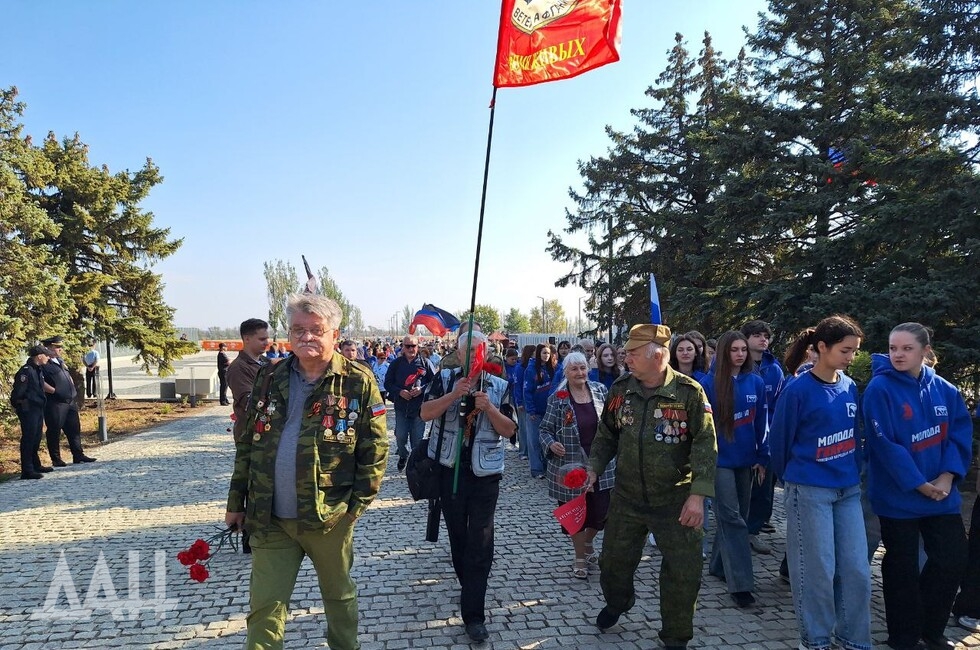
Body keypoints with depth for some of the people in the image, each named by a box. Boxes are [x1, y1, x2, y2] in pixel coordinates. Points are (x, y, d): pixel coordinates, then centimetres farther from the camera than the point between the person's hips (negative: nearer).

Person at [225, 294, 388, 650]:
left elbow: (375, 450, -7)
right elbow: (247, 444, 10)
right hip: (270, 519, 3)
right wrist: (236, 501, 10)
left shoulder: (358, 382, -9)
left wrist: (357, 505, -10)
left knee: (339, 595, 17)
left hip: (330, 517, -2)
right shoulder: (268, 378, 4)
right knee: (264, 607, 9)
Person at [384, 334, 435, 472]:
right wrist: (399, 391, -11)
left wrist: (422, 389, -14)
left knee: (418, 438, 2)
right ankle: (403, 456, 34)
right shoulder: (396, 363, 3)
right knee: (400, 436, 5)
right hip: (401, 407, 2)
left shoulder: (424, 363, -1)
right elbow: (387, 383, 5)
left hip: (419, 407, -1)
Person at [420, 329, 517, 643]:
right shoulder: (445, 379, 0)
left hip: (484, 473, -1)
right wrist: (454, 394, -24)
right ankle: (468, 587, 38)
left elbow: (509, 430, -4)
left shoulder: (499, 386, 0)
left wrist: (489, 408, -19)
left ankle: (473, 614, 2)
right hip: (449, 470, 1)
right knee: (457, 535, 16)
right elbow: (426, 413, -12)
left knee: (480, 542, -3)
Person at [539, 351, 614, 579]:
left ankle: (587, 544, 37)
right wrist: (551, 444, -21)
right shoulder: (558, 399, -7)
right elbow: (544, 429, -2)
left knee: (601, 512, 5)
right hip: (570, 465, -2)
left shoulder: (600, 390, 2)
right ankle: (580, 556, 31)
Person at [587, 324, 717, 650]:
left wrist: (698, 494, -20)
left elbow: (705, 445, -14)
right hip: (626, 496, 4)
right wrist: (594, 468, 1)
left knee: (684, 571, 4)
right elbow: (606, 435, 10)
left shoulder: (689, 392, -15)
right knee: (614, 560, 17)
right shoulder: (620, 388, -3)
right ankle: (617, 602, 49)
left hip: (675, 499, -3)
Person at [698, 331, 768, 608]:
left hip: (745, 460, 5)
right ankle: (741, 583, -2)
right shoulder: (709, 383, -10)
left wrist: (762, 457, 6)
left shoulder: (756, 383, 3)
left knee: (738, 515, 15)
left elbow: (761, 423, 7)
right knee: (732, 518, -5)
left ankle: (719, 565, 32)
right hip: (719, 460, -5)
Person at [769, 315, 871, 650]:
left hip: (848, 488, 6)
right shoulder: (798, 390, -14)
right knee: (818, 570, 3)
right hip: (810, 490, -6)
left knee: (857, 569, 10)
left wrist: (853, 473, 19)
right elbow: (779, 439, -4)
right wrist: (790, 477, 10)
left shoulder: (850, 387, 5)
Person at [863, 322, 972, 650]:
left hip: (941, 492, 5)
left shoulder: (944, 389, 1)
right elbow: (885, 445, -18)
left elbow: (961, 434, 2)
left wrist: (948, 476, -11)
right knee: (902, 567, 8)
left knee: (954, 558, 13)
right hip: (898, 496, -5)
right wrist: (918, 484, -17)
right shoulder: (880, 389, -15)